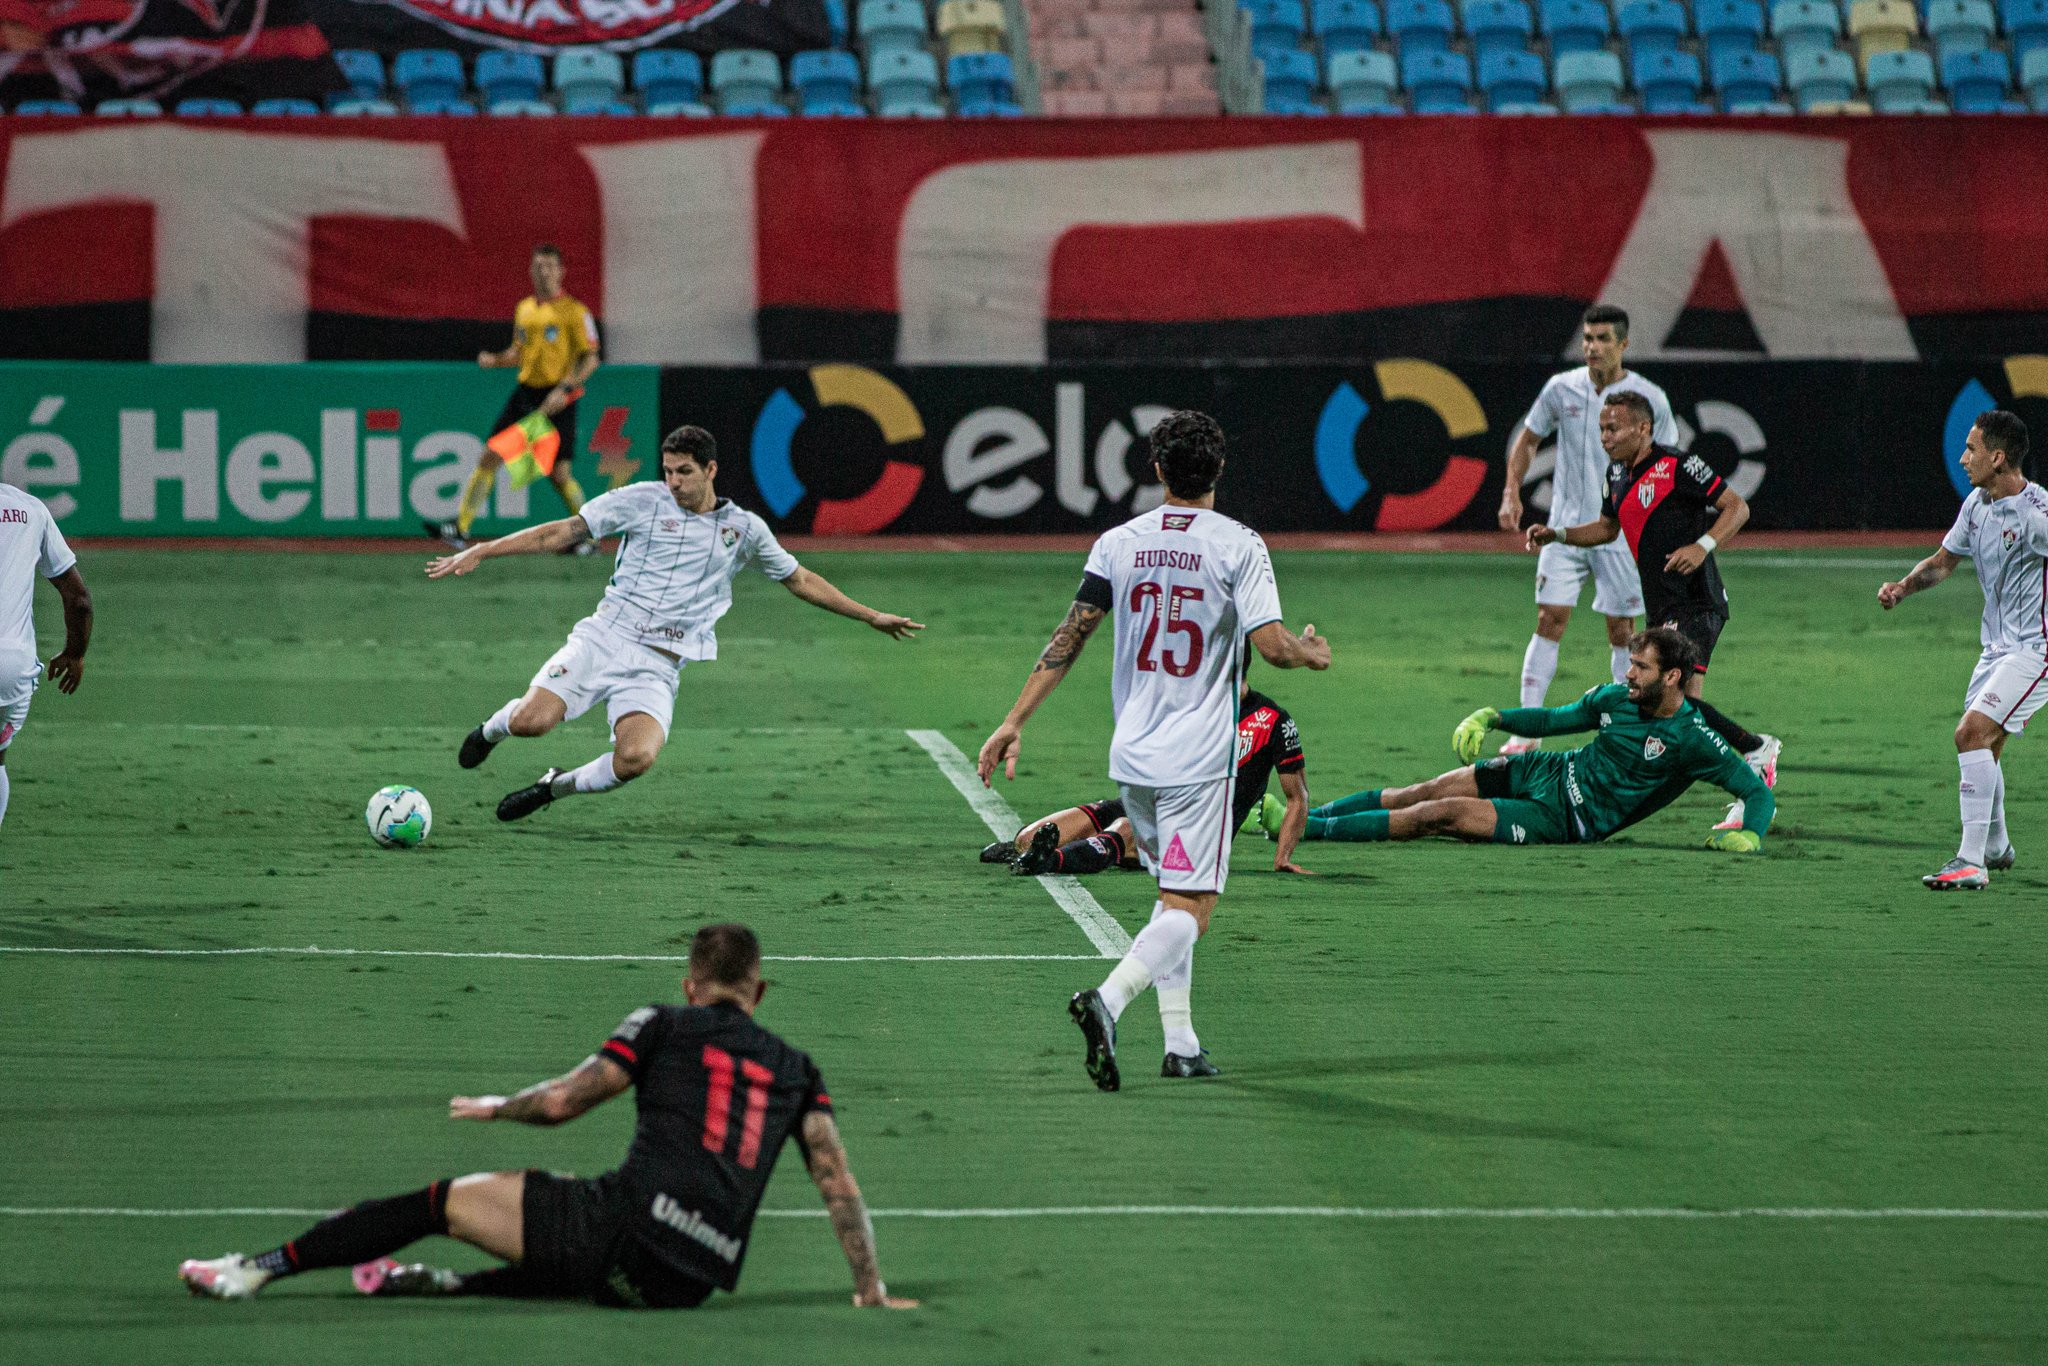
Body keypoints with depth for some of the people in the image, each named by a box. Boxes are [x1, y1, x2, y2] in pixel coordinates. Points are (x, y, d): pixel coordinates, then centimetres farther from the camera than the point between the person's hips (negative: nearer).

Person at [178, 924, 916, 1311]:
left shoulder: (664, 1026, 10)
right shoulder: (795, 1070, 18)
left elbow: (561, 1101, 3)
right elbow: (840, 1184, 12)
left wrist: (496, 1106, 23)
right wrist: (871, 1288, 18)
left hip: (628, 1222, -4)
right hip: (696, 1279, 4)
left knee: (445, 1200, 8)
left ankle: (262, 1267, 8)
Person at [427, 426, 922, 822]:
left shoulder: (745, 529, 11)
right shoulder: (640, 501, 4)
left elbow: (800, 579, 24)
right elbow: (562, 532, 3)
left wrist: (872, 617, 24)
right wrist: (481, 551, -4)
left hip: (657, 665, 1)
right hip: (603, 638, -1)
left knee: (636, 758, -29)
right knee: (531, 721, -23)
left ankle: (556, 787, 3)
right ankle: (492, 729, 18)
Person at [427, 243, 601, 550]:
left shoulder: (573, 311, -7)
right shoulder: (524, 309, 12)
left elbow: (590, 359, -9)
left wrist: (565, 389, -20)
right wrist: (494, 360, 3)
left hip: (556, 401, -6)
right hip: (525, 392, 6)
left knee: (559, 473, -6)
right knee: (489, 458, -2)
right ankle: (461, 527, -1)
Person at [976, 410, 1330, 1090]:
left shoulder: (1118, 544, 3)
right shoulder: (1238, 545, -8)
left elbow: (1069, 636, 0)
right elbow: (1271, 644, -14)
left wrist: (1015, 721, 2)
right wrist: (1312, 652, 8)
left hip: (1132, 754, 5)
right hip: (1199, 755, -5)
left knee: (1171, 897, 21)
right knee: (1188, 912, -5)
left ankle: (1180, 1043, 19)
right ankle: (1107, 1000, -29)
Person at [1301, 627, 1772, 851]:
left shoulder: (1692, 739, -16)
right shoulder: (1614, 698, 2)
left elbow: (1756, 789, -12)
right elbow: (1552, 719, 16)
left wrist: (1750, 835, -30)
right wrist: (1489, 718, 3)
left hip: (1563, 820, -6)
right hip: (1546, 772, 6)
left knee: (1439, 815, -15)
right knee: (1425, 794, -4)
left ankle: (1307, 829, -10)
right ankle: (1307, 815, 7)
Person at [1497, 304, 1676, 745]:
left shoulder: (1650, 398, -4)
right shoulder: (1562, 388, 1)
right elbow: (1527, 440, 14)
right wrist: (1511, 493, 1)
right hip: (1565, 527, 1)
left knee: (1621, 630, 3)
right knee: (1550, 621, -6)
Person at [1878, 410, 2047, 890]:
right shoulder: (1977, 504, 5)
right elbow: (1943, 560, 17)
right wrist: (1903, 588, 0)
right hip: (1997, 645, 9)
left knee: (1973, 732, -20)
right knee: (1981, 744, 17)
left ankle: (1971, 863, -20)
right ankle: (1996, 847, 40)